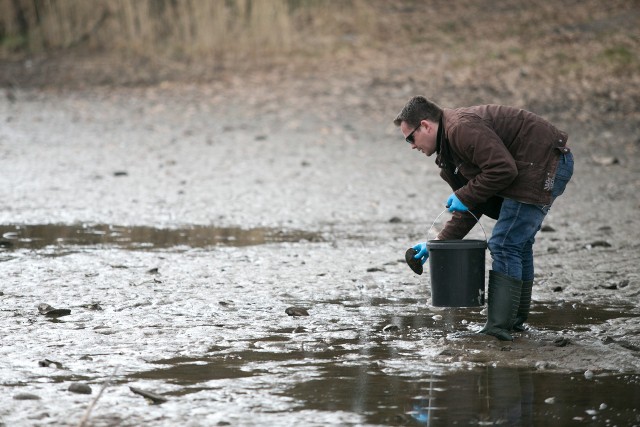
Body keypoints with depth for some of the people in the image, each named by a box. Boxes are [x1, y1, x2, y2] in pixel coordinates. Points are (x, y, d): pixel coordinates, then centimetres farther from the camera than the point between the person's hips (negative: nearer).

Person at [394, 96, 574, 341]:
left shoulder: (462, 128, -16)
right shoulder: (451, 139, 18)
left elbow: (503, 170, -24)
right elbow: (472, 207, 21)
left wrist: (464, 196, -12)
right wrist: (438, 244, 17)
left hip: (543, 164, -11)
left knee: (505, 245, -12)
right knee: (518, 243, 20)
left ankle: (498, 327, -13)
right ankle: (516, 320, 30)